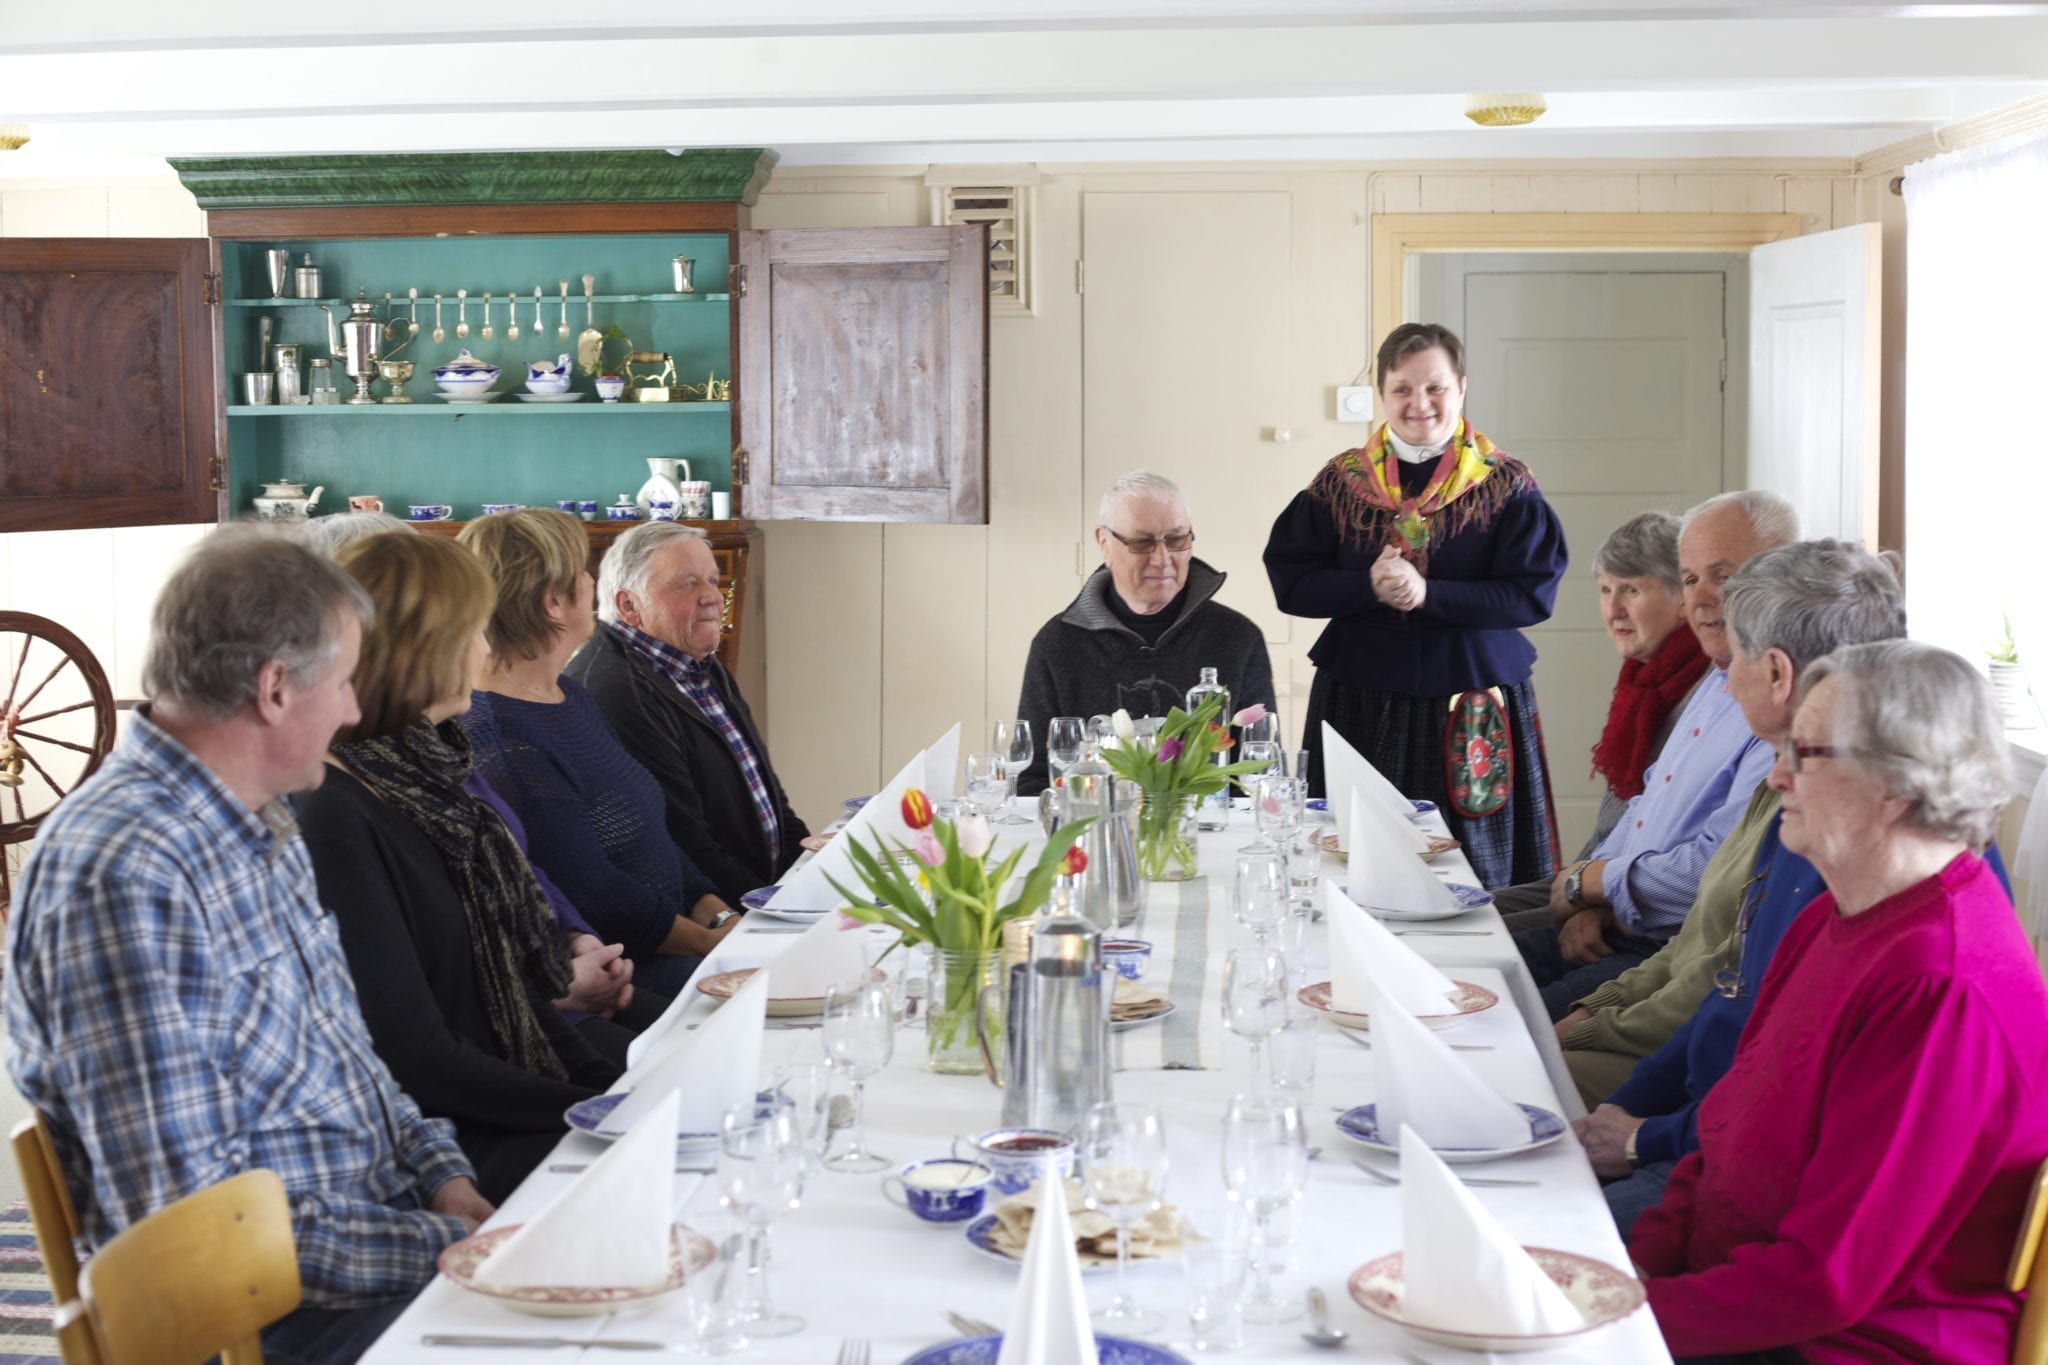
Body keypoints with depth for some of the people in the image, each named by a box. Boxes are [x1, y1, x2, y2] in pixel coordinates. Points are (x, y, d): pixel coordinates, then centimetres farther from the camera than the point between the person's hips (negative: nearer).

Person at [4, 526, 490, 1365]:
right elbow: (182, 1218, -23)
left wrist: (440, 1172, 3)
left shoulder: (262, 827, 9)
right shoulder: (121, 875, -21)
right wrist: (440, 1246, -20)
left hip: (398, 1217, 9)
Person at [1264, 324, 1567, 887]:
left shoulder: (1507, 486, 1)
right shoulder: (1340, 482, 7)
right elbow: (1291, 582, 1)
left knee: (1471, 878, 0)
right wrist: (1369, 586, -16)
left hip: (1472, 711, -1)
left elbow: (1531, 593, -8)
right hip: (1359, 707, 2)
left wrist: (1427, 593, -18)